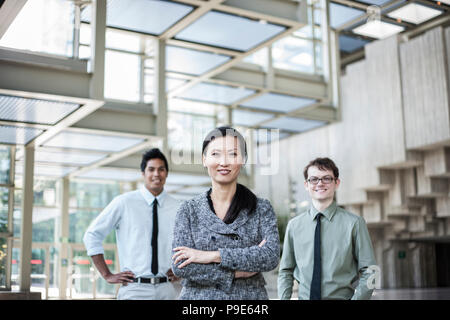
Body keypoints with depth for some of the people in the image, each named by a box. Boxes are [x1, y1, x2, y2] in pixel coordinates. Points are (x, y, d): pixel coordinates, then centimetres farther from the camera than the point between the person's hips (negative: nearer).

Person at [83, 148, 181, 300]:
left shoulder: (177, 208, 7)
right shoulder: (124, 202, -1)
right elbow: (92, 235, 3)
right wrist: (107, 275, -1)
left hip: (168, 289, 3)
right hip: (135, 290, -2)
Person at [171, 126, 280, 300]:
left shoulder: (262, 208, 0)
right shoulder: (189, 209, 1)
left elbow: (271, 256, -13)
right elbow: (180, 266, -8)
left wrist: (212, 255, -17)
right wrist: (236, 273, -14)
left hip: (250, 295, 0)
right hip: (199, 296, 0)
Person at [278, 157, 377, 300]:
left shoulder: (354, 223, -5)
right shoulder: (294, 225, 3)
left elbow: (368, 272, -4)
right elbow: (285, 271, 9)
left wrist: (356, 298, -15)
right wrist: (284, 297, -5)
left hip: (342, 296, -2)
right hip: (304, 296, 2)